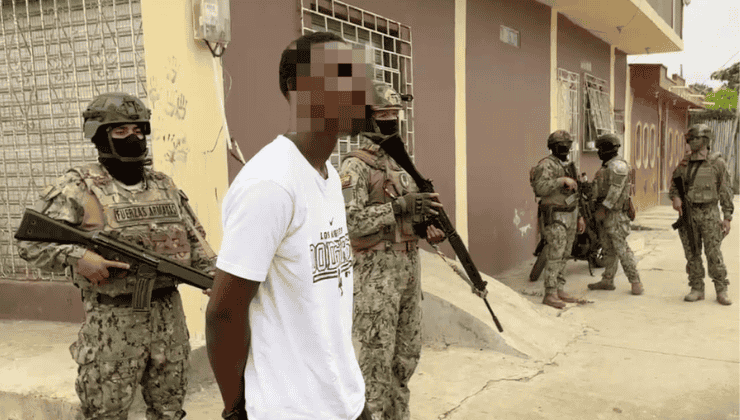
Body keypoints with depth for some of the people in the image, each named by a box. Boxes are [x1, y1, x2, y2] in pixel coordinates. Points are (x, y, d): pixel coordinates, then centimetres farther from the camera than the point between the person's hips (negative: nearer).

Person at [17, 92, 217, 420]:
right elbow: (30, 242, -8)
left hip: (168, 315, 5)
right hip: (113, 320, -4)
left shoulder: (166, 187, 10)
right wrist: (77, 256, -23)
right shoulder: (79, 187, -5)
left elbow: (194, 242, 13)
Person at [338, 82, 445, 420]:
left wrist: (425, 225, -1)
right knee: (377, 356, 1)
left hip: (409, 264, 8)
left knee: (408, 352, 16)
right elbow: (348, 221, -22)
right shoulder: (355, 166, -11)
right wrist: (399, 207, -25)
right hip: (376, 269, -8)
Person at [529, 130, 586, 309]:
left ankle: (559, 290, 17)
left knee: (563, 255, 10)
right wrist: (562, 180, -32)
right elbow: (540, 188, -29)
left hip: (569, 215, 9)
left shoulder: (569, 165, 14)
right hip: (554, 217, -9)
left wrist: (579, 217, 17)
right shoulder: (547, 164, -14)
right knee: (554, 256, -9)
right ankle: (549, 295, -3)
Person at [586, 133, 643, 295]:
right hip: (604, 213, 10)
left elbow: (615, 191, -20)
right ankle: (607, 281, 17)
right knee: (608, 248, 12)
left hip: (615, 213, -10)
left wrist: (604, 208, -23)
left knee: (621, 248, -9)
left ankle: (635, 282, -4)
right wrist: (596, 206, 18)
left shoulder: (618, 165, -13)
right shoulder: (606, 166, 18)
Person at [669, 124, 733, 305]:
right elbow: (674, 184, 16)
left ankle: (721, 292, 7)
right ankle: (697, 289, 14)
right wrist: (675, 197, -7)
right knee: (692, 253, 5)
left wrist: (727, 218, -5)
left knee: (714, 253, -4)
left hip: (709, 214, -3)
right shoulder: (684, 163, 7)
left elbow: (726, 192, -1)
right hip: (688, 213, 4)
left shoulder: (717, 163, -3)